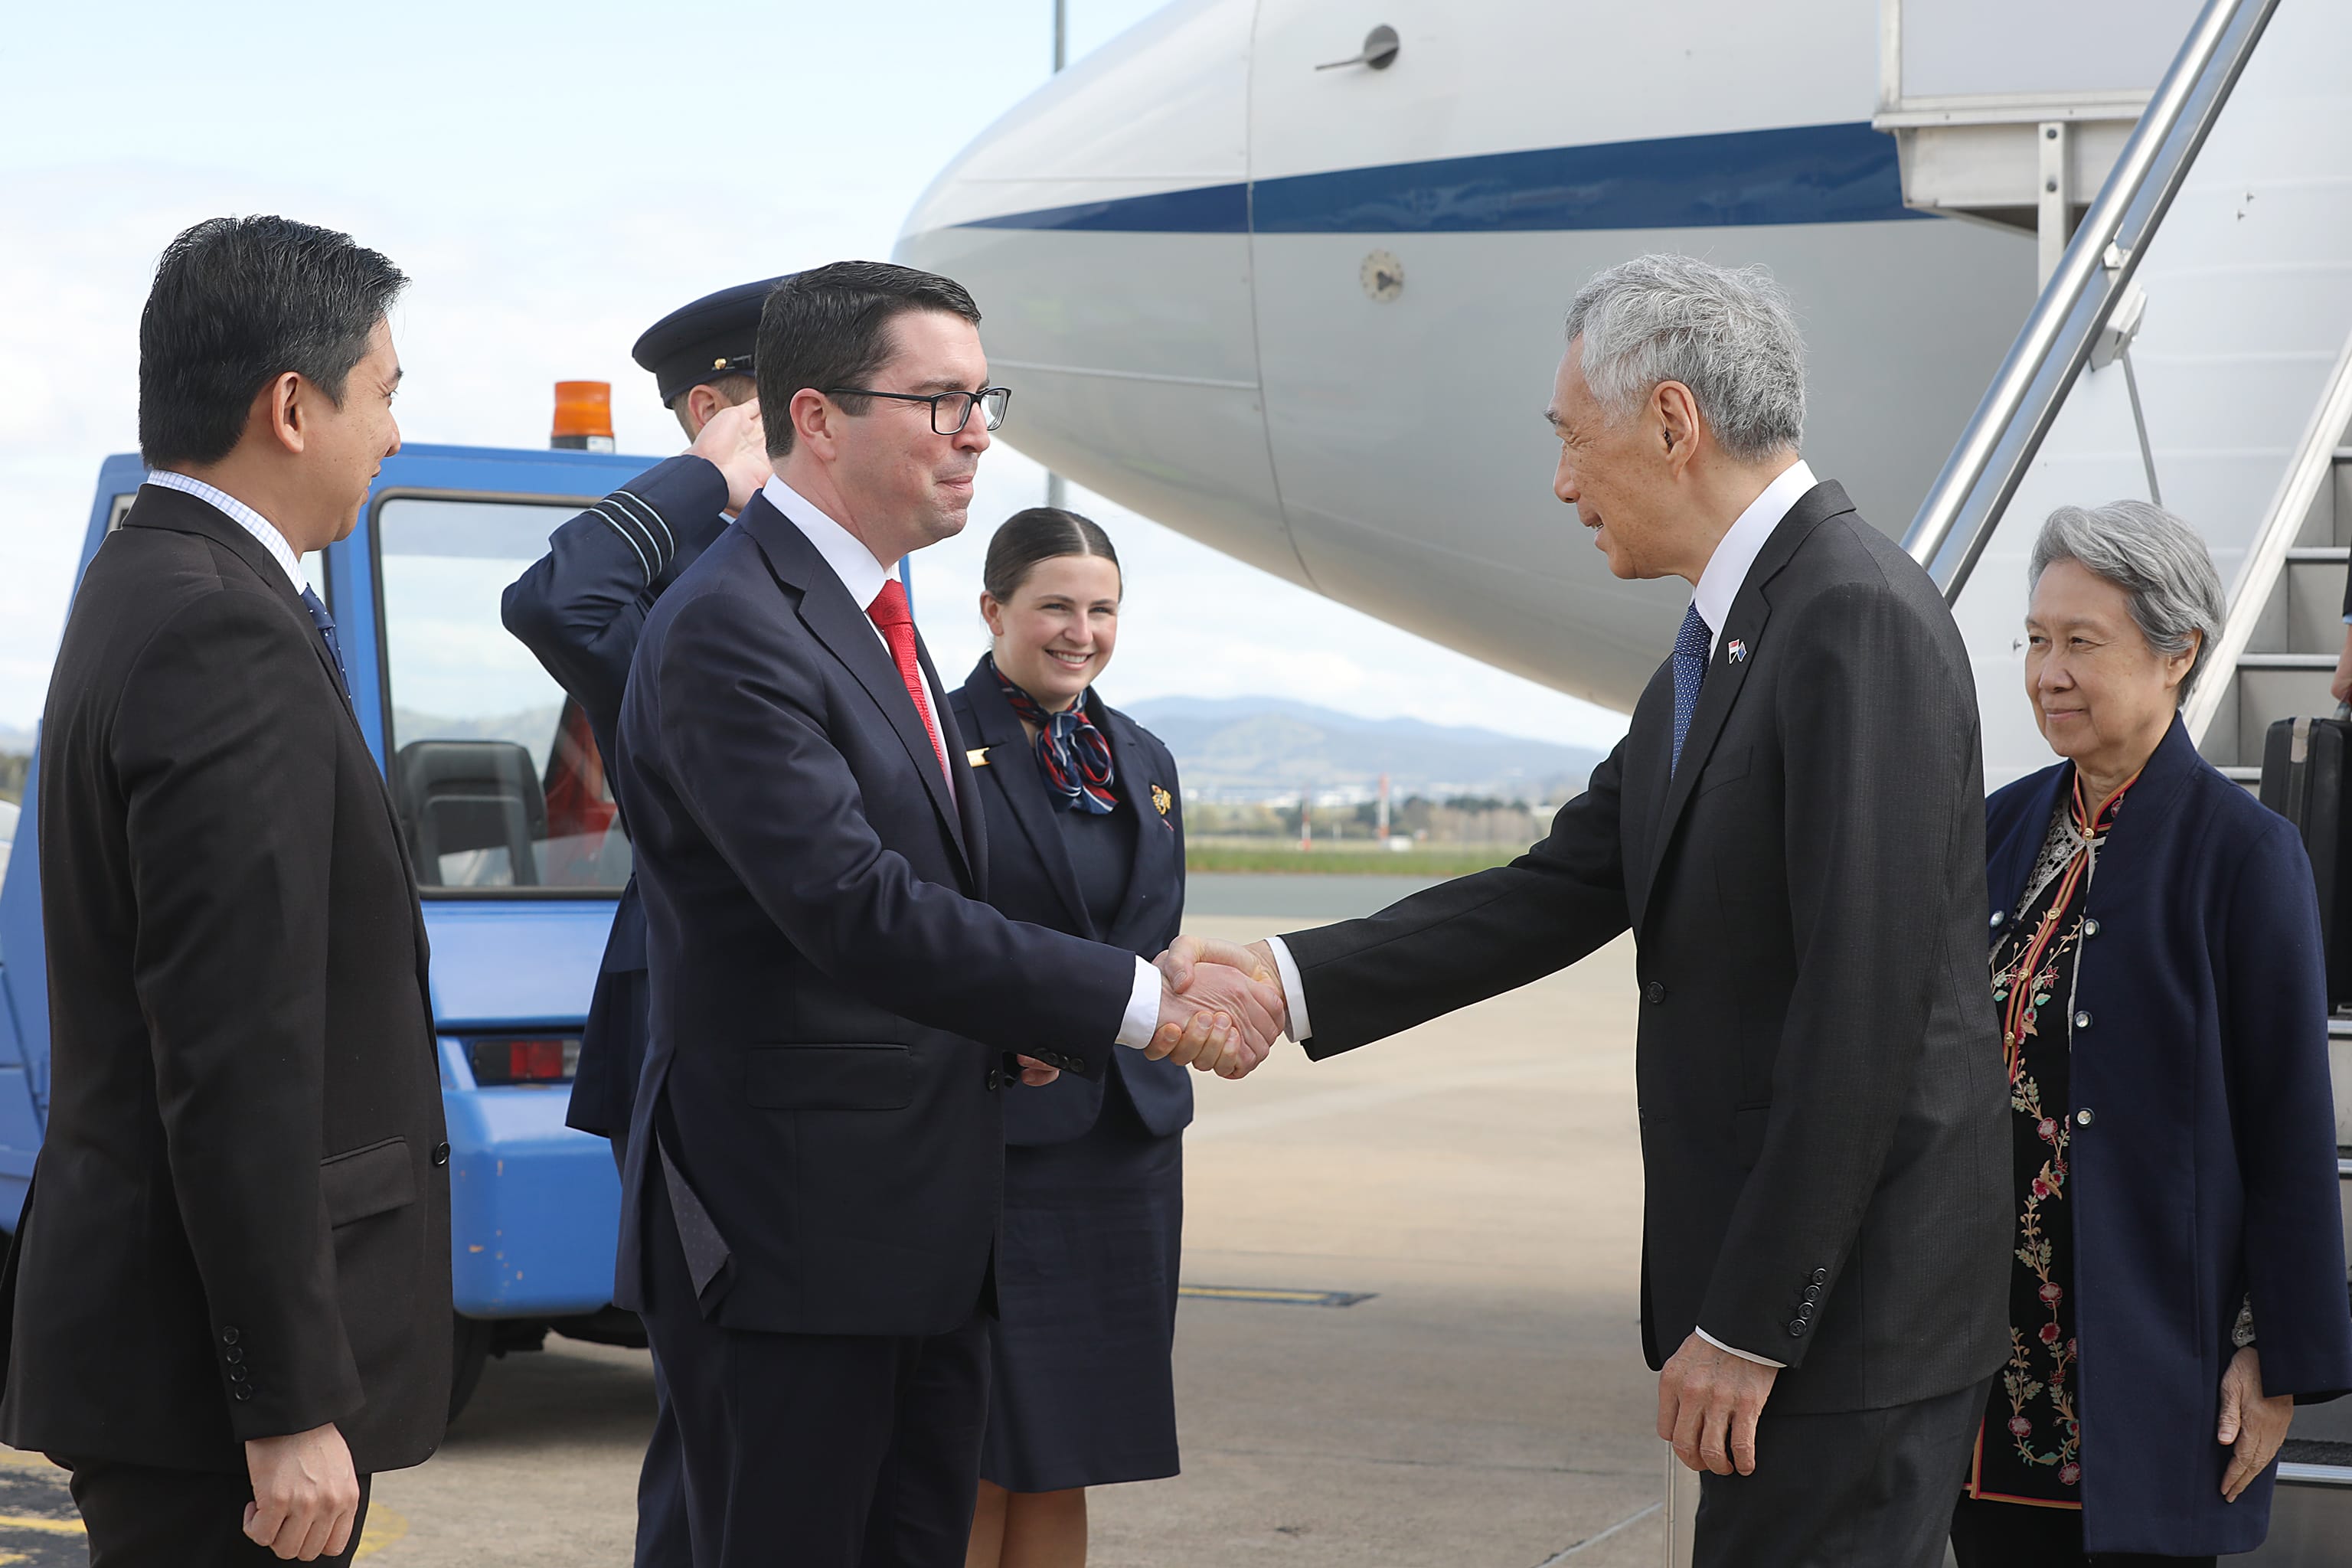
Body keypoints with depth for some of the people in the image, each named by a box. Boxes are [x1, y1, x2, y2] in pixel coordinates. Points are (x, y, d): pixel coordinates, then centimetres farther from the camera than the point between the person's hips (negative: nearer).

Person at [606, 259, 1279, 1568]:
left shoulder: (878, 621, 15)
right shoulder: (729, 628, -16)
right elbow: (854, 909, -26)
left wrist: (1007, 1020, 4)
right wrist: (1137, 1005, -26)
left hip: (925, 1239, 9)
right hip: (791, 1247, -9)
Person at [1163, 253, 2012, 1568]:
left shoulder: (1859, 617, -17)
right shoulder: (1720, 647, 15)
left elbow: (1863, 1001, -22)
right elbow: (1562, 893, 14)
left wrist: (1749, 1322, -20)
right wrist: (1292, 980, 6)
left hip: (1844, 1304, -10)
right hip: (1762, 1279, 10)